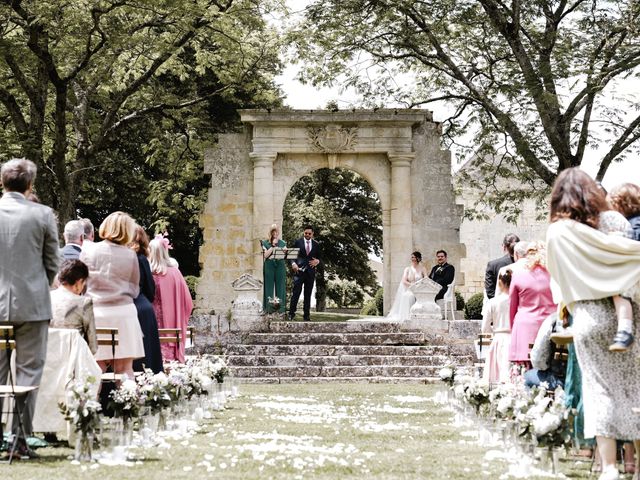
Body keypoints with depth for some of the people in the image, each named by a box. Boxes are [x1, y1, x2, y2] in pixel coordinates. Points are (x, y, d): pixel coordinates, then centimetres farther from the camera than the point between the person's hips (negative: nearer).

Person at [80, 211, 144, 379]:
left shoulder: (88, 251, -1)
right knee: (125, 369, 3)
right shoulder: (130, 255, -1)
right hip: (123, 311, 0)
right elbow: (134, 290, 8)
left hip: (96, 313, 0)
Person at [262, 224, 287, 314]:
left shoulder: (282, 243, 13)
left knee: (280, 285, -1)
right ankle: (269, 308, -4)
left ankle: (281, 308, 0)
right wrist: (273, 246, -7)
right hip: (269, 265, -2)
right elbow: (265, 255, -4)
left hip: (280, 265, 2)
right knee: (269, 286, -4)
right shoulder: (265, 243, 7)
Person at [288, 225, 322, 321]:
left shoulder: (316, 245, 13)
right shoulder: (298, 242, 6)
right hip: (299, 270, -3)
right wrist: (293, 263, -13)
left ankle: (306, 315, 8)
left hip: (310, 272, 3)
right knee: (296, 292, -12)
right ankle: (291, 313, -8)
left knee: (308, 294, 4)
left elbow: (320, 257, 18)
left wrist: (317, 261, -5)